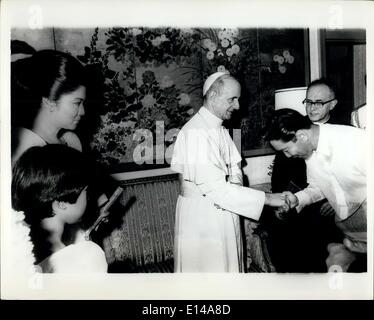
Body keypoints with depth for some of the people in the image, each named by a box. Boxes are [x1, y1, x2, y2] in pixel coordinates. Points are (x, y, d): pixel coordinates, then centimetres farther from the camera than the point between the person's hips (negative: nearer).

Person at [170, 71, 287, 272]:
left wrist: (234, 183, -8)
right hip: (201, 218, -9)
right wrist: (266, 199, -23)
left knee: (228, 265, 18)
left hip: (224, 214, 9)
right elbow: (213, 187, -26)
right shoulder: (196, 132, -21)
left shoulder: (219, 128, 11)